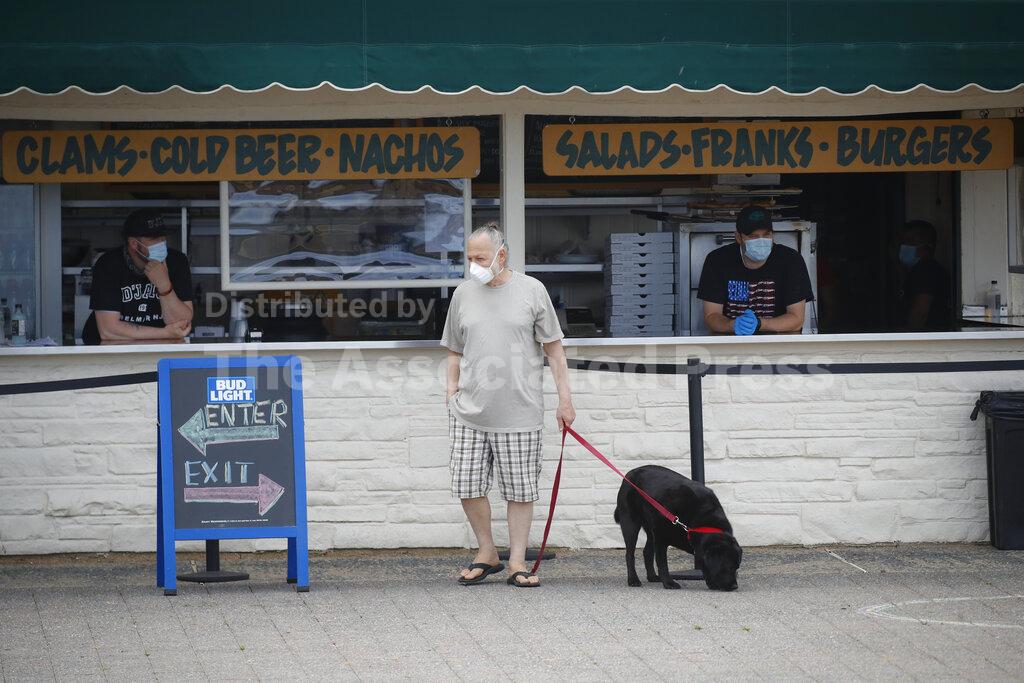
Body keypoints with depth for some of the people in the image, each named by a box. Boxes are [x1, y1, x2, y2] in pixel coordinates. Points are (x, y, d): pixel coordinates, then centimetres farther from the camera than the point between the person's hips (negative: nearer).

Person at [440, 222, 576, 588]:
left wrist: (564, 399, 2)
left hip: (519, 413, -2)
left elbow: (554, 348, 5)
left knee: (520, 489, 1)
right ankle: (486, 554, 18)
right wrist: (452, 393, 8)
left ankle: (517, 562, 10)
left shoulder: (531, 291, 2)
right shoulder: (463, 294, 9)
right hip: (469, 413, 2)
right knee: (468, 487, 0)